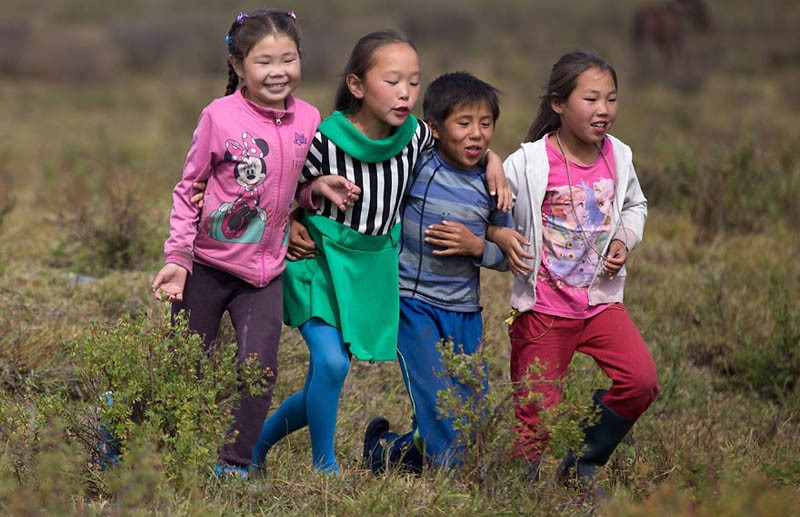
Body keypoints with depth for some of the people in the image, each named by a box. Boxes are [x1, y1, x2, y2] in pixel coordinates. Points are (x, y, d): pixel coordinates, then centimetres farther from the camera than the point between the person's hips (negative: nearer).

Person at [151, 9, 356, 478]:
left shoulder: (308, 119, -1)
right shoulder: (220, 116, -12)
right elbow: (188, 190, -4)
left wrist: (319, 190, -8)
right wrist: (177, 259, -9)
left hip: (265, 271, 3)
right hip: (208, 265, -3)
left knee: (260, 370, -6)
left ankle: (235, 466, 8)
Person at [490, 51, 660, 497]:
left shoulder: (618, 158, 1)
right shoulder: (530, 163, -13)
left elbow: (635, 205, 20)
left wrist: (624, 241, 2)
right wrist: (501, 236, -22)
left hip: (602, 300, 4)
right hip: (544, 306, -4)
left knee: (641, 380, -16)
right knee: (538, 414, -3)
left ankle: (582, 465, 4)